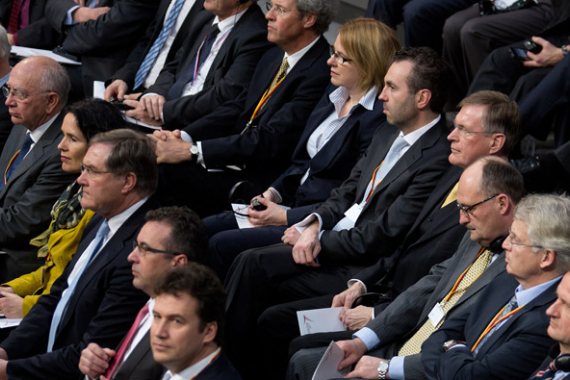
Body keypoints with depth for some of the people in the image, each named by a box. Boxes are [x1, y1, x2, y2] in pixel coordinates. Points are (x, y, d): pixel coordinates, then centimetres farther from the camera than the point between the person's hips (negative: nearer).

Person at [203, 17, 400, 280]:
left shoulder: (379, 118, -17)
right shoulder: (335, 94, 12)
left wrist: (286, 217, -17)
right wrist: (273, 193, 2)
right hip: (294, 204, 9)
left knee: (222, 244, -22)